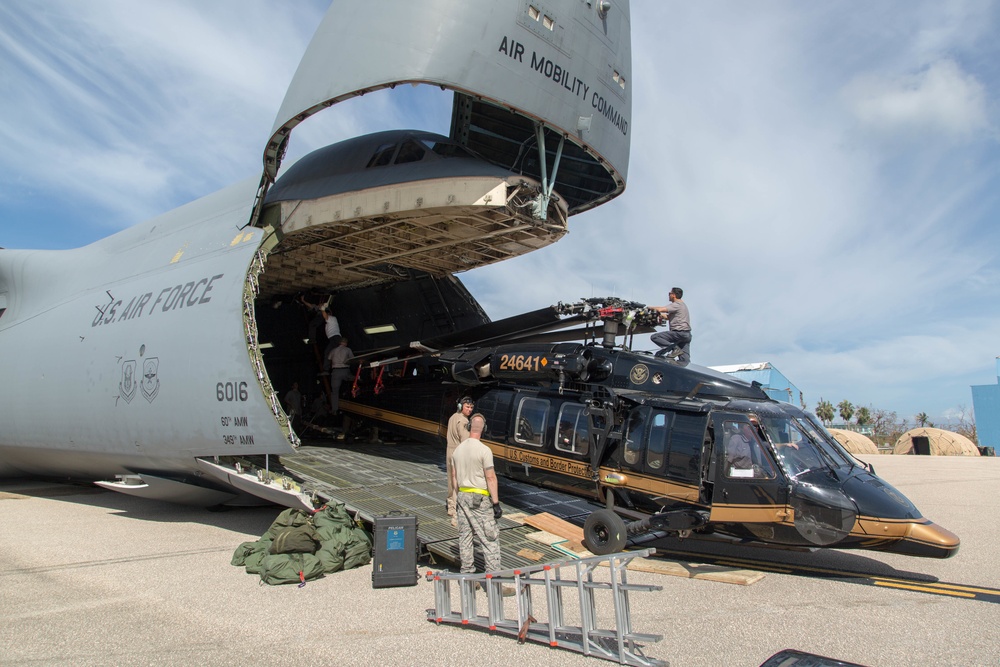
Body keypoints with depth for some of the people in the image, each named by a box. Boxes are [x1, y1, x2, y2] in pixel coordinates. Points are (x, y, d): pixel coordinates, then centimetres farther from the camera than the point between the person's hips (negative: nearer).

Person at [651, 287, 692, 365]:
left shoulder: (676, 305, -9)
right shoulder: (682, 304, 23)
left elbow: (660, 309, -20)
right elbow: (668, 317, 25)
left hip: (679, 333, -10)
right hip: (687, 334, 10)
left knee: (654, 337, -15)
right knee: (684, 360, 5)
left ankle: (674, 348, -19)